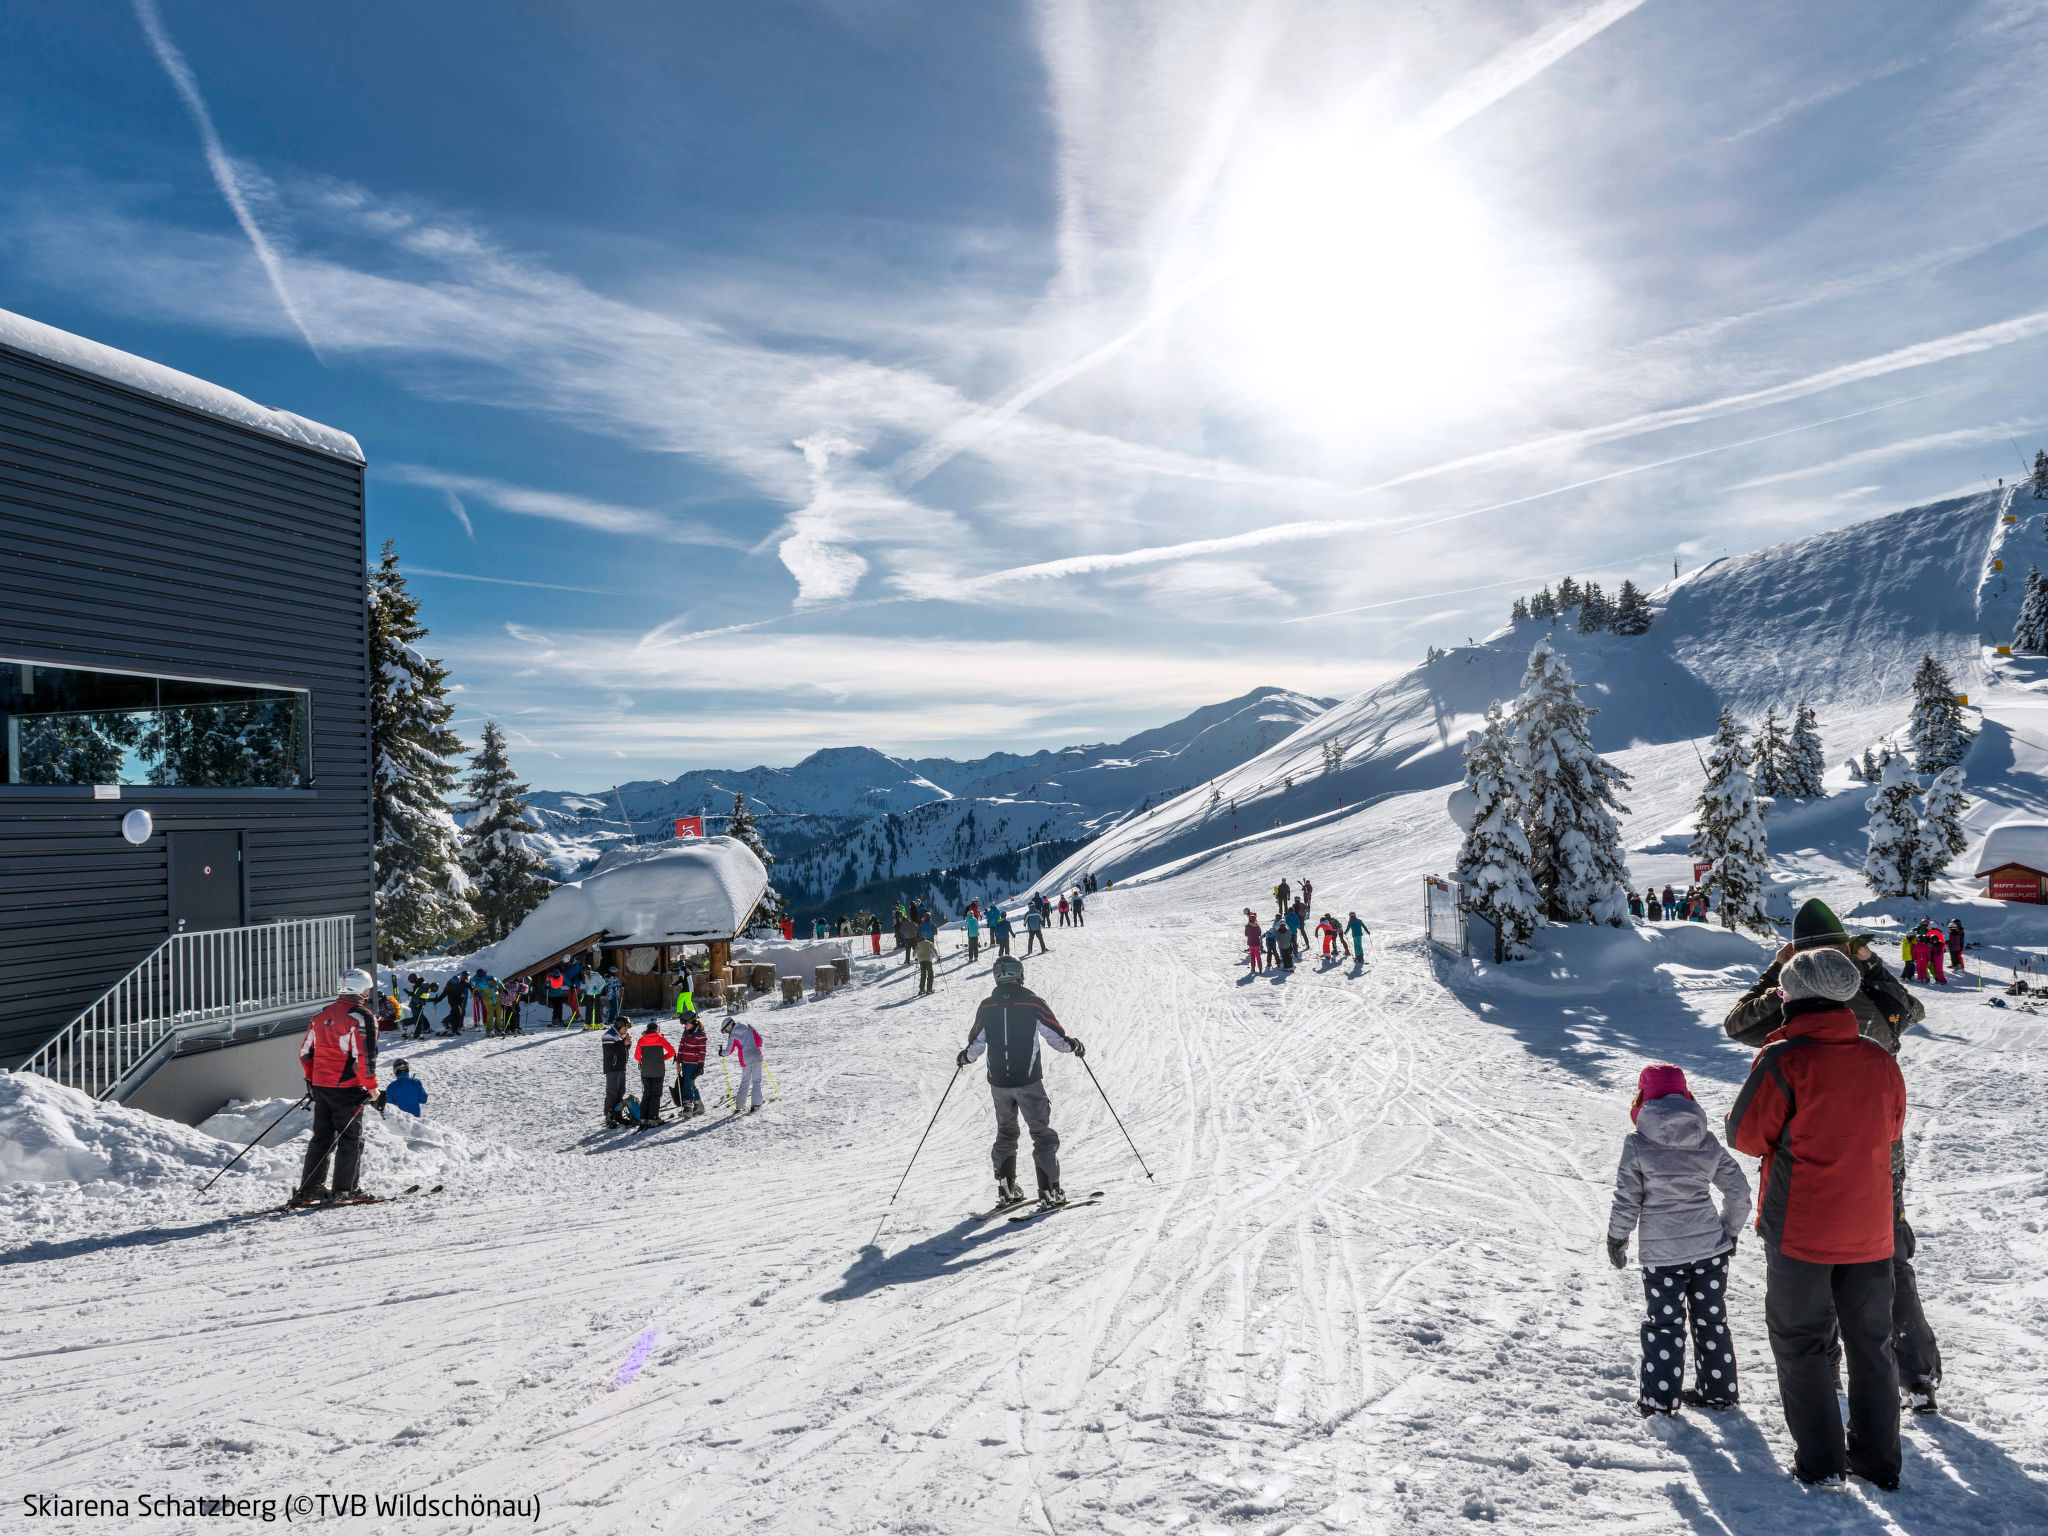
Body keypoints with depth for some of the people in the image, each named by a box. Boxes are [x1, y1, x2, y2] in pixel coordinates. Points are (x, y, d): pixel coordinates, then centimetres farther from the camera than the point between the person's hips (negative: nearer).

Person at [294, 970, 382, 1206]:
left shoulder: (321, 1015, 10)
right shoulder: (362, 1017, -14)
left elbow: (305, 1052, 14)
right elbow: (363, 1057, -20)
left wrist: (313, 1079, 27)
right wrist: (371, 1086, -9)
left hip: (320, 1086, 7)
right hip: (347, 1089, -7)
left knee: (321, 1137, 15)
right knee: (350, 1139, 3)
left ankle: (308, 1189, 17)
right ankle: (342, 1190, 3)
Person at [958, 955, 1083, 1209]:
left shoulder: (986, 1006, 0)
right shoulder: (1032, 1002, -8)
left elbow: (975, 1045, 5)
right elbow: (1056, 1036, -5)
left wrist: (965, 1056, 27)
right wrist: (1073, 1046, 16)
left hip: (998, 1082, 3)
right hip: (1028, 1081, -3)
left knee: (1005, 1133, 20)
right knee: (1043, 1135, 5)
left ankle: (1006, 1190, 19)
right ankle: (1049, 1191, 0)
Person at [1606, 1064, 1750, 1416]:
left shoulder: (1637, 1144, -12)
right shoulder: (1708, 1140, -1)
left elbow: (1626, 1201, -9)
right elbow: (1738, 1190, 6)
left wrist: (1616, 1239, 6)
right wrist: (1730, 1229, 22)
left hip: (1660, 1254, -3)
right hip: (1710, 1248, 4)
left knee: (1663, 1323, 6)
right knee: (1711, 1320, 17)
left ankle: (1660, 1398, 8)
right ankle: (1718, 1390, 26)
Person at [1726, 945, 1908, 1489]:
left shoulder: (1784, 1060, -17)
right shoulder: (1880, 1059, -1)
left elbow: (1745, 1134, -10)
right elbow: (1892, 1128, 15)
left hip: (1800, 1229, -5)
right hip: (1869, 1231, 5)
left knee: (1800, 1341, 9)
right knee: (1870, 1342, 17)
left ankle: (1820, 1460, 12)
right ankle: (1878, 1460, 25)